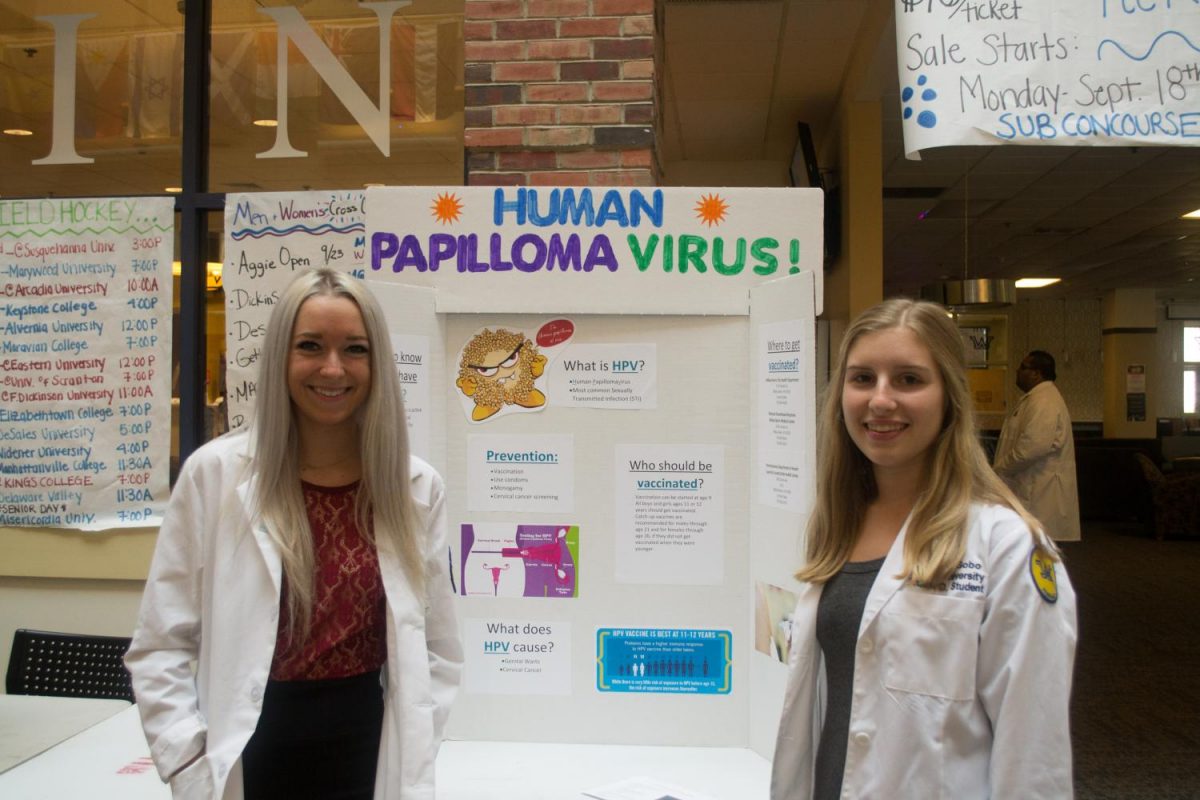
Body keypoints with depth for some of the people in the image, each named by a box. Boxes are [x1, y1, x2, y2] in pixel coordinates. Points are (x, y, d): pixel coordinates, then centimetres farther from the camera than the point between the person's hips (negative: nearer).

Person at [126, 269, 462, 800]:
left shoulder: (417, 487, -3)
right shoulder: (214, 473, -7)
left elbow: (436, 650, 4)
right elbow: (159, 646, -3)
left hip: (367, 753, 1)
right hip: (247, 754, -1)